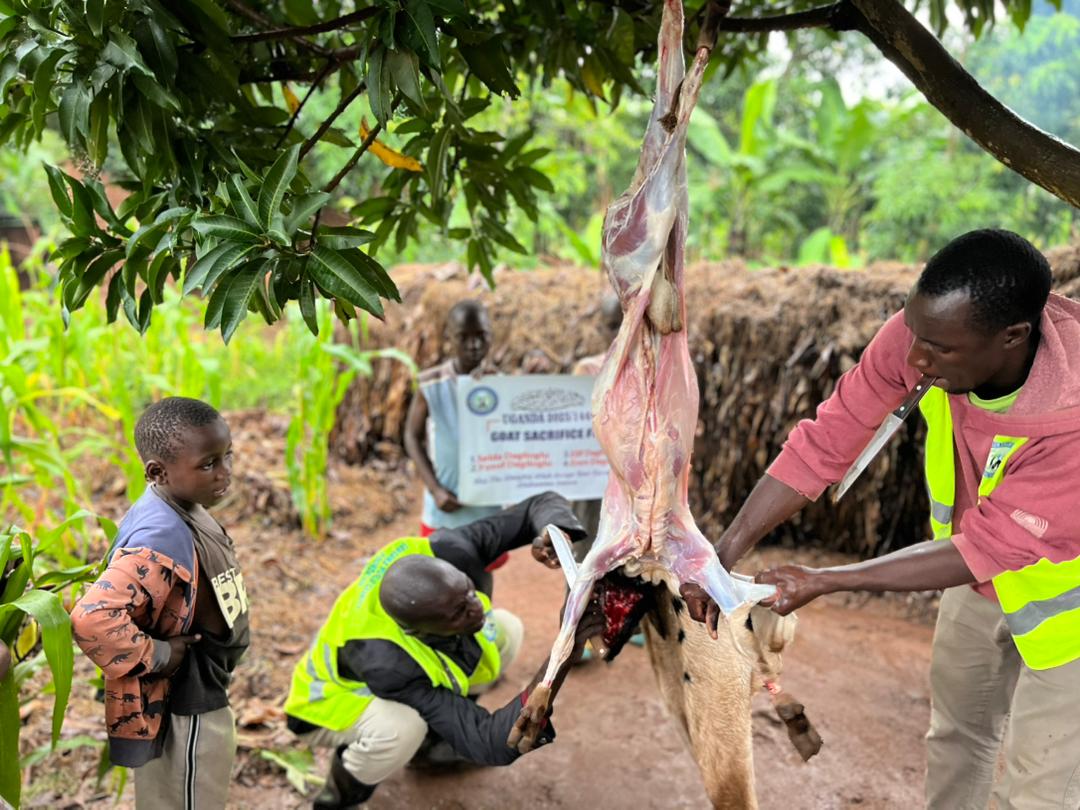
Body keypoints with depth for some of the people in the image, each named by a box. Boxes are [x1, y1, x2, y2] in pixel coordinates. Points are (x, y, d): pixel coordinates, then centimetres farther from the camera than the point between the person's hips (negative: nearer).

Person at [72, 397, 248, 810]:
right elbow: (92, 618, -41)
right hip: (181, 715, -9)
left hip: (200, 700, 9)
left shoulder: (177, 512, -3)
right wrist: (153, 656, -27)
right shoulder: (161, 538, -32)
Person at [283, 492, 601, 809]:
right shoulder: (385, 663, -44)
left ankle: (432, 741, 10)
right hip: (331, 703, -6)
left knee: (506, 629, -10)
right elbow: (490, 746, -41)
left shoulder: (446, 553, -33)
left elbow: (541, 505, -22)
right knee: (403, 724, -39)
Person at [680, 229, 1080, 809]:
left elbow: (986, 549, -31)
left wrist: (822, 582, -30)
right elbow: (824, 444, -23)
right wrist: (722, 558, -27)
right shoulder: (924, 330, -28)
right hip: (984, 569, 5)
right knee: (955, 729, 23)